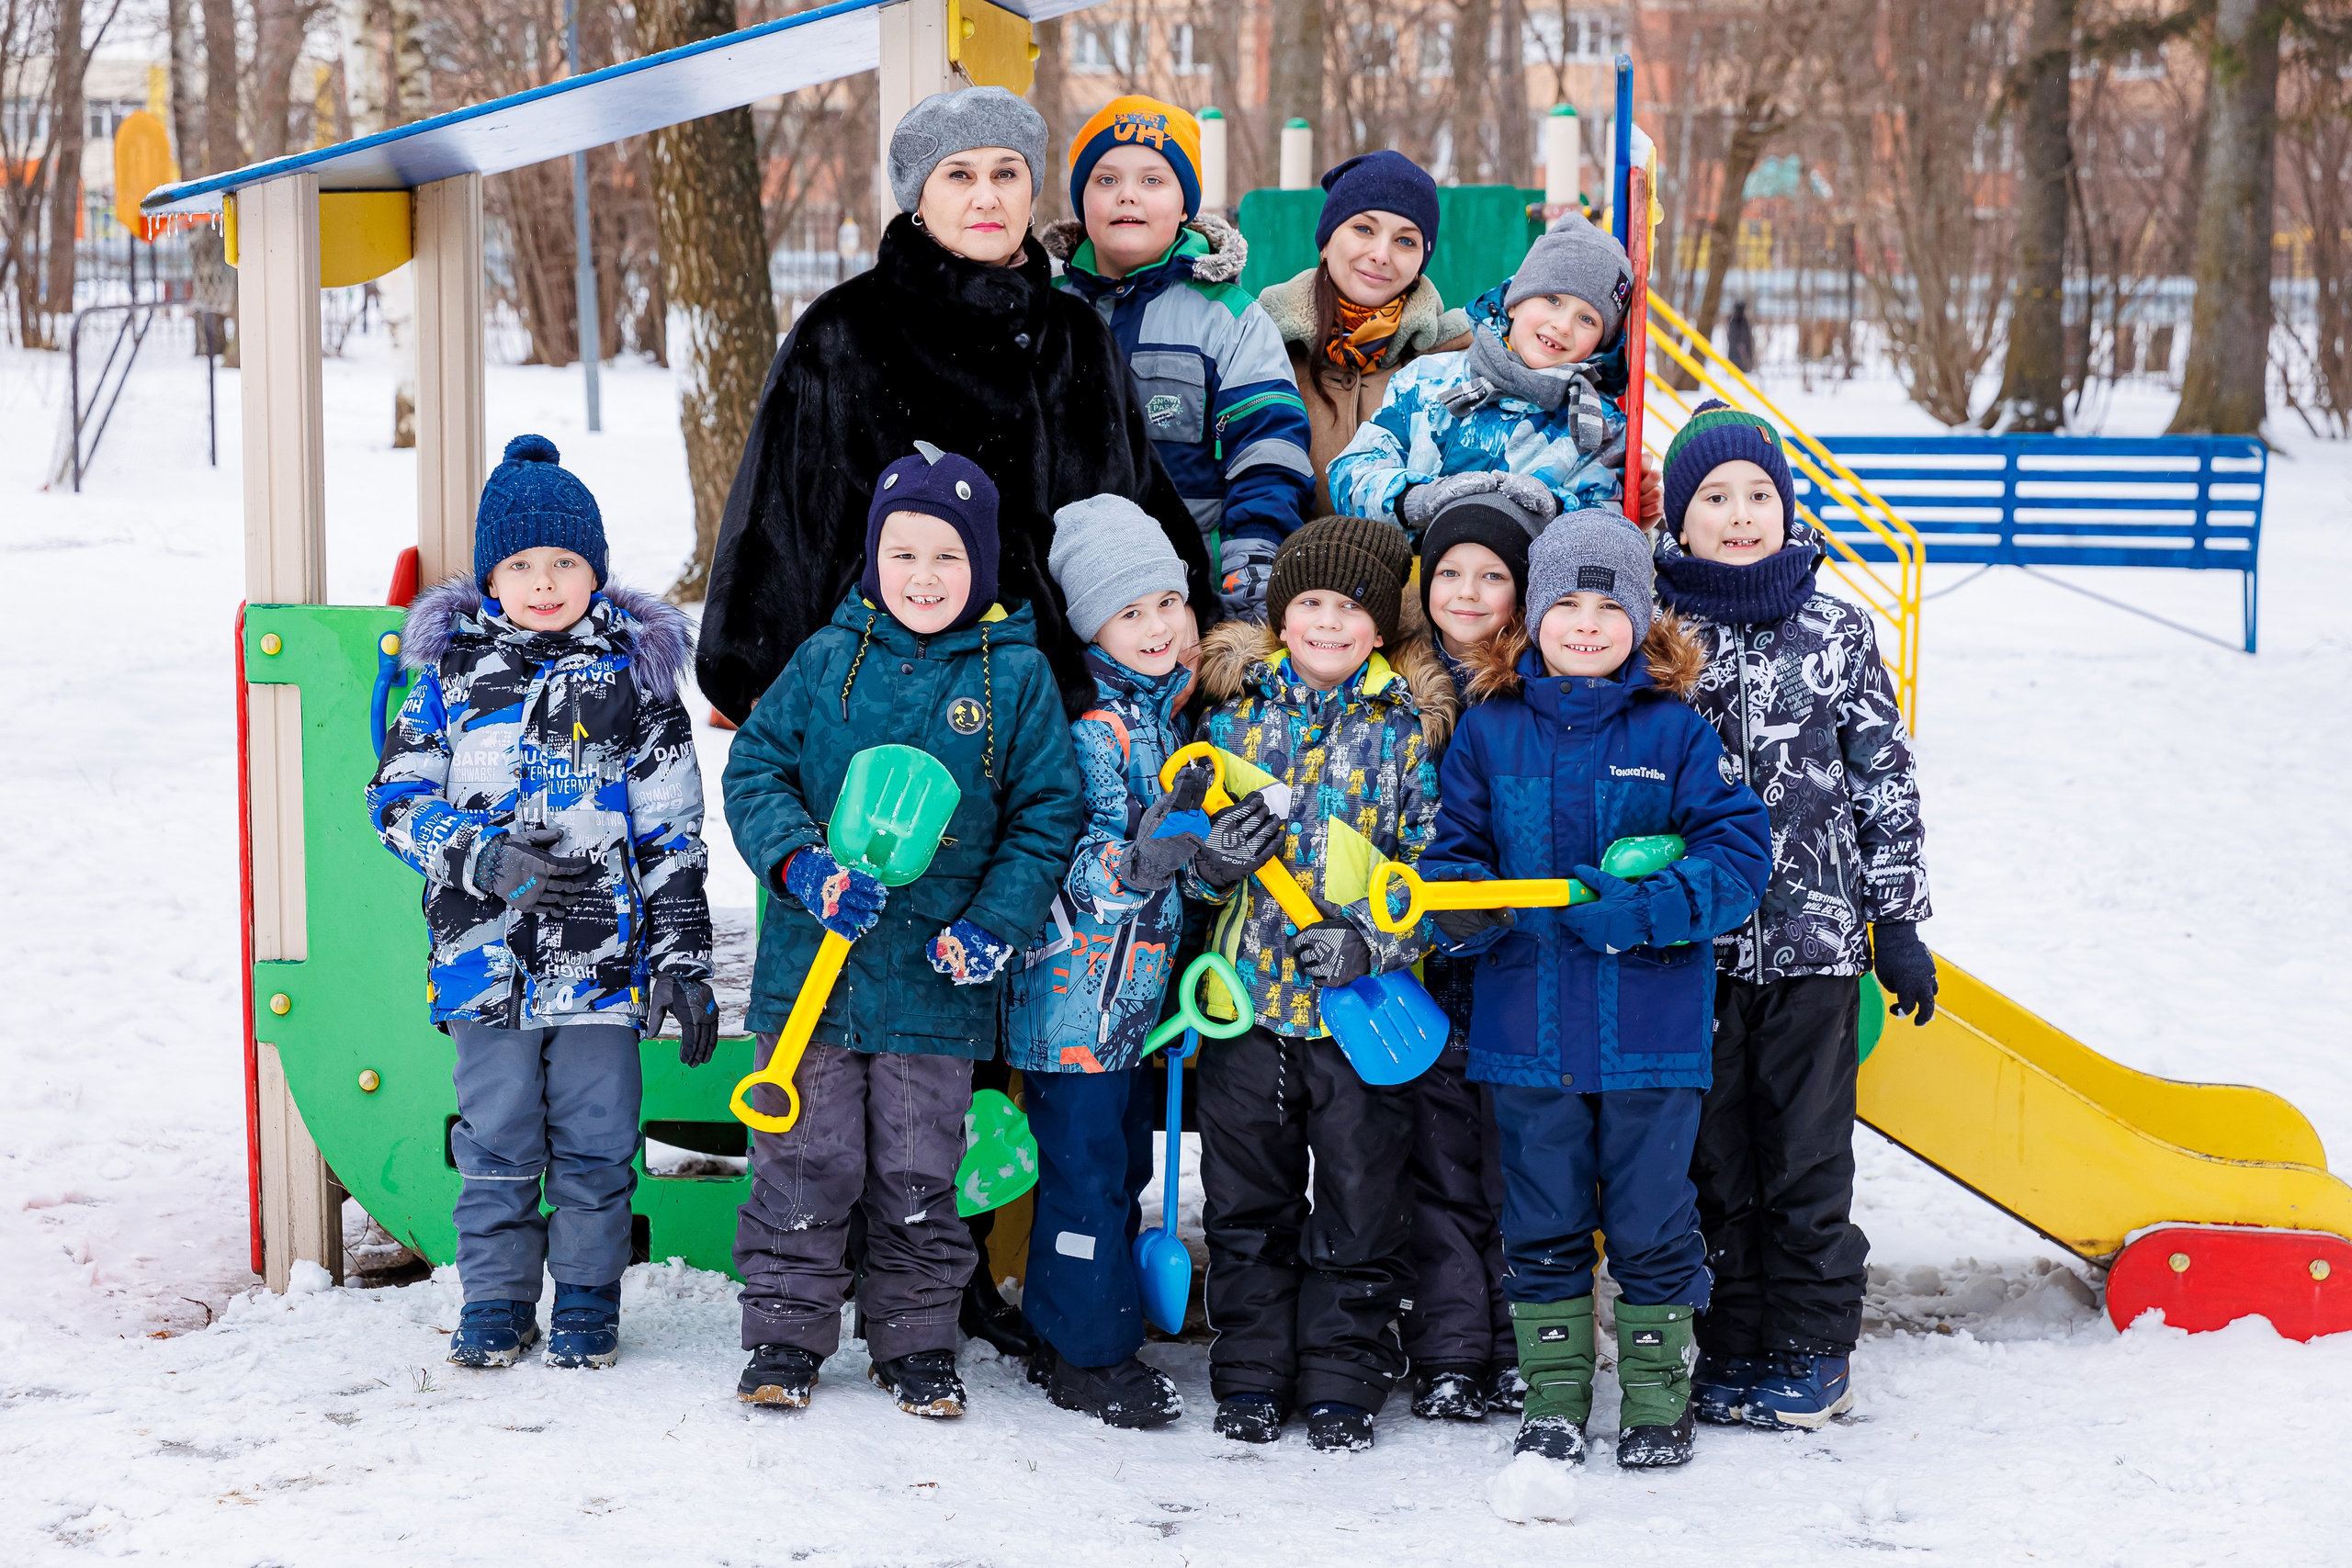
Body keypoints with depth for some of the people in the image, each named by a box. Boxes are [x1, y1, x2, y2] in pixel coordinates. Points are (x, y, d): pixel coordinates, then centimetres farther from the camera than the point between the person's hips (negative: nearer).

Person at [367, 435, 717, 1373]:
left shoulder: (633, 672, 3)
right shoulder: (452, 670, 4)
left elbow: (672, 830, 3)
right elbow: (397, 799, 3)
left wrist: (683, 957, -2)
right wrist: (482, 856, -15)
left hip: (603, 954, -1)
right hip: (485, 950, 1)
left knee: (594, 1141, 5)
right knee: (496, 1141, 7)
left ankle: (587, 1304, 19)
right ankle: (496, 1303, 20)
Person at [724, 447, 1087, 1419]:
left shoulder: (1016, 676, 0)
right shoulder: (828, 660, 2)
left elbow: (1049, 814, 3)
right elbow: (754, 768, 5)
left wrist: (992, 927, -8)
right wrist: (800, 863, -13)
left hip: (934, 975, 0)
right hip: (810, 963, 1)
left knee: (917, 1175, 8)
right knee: (803, 1164, 6)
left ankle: (917, 1344, 22)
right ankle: (785, 1336, 19)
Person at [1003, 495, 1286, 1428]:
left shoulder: (1169, 709, 9)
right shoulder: (1090, 727, -18)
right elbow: (1084, 868, -25)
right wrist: (1161, 852, -38)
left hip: (1134, 990, 9)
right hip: (1074, 991, -9)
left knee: (1123, 1161, 16)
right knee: (1087, 1169, -3)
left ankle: (1067, 1338, 28)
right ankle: (1088, 1358, 7)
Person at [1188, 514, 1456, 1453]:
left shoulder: (1409, 729, 1)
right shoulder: (1238, 714, 6)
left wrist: (1372, 938, -17)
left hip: (1364, 1003, -2)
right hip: (1249, 996, 2)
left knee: (1360, 1203, 4)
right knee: (1246, 1201, 9)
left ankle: (1343, 1379, 16)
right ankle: (1251, 1374, 20)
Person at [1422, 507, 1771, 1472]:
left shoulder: (1676, 731, -2)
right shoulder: (1488, 729, 4)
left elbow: (1740, 850, -6)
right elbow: (1452, 845, 10)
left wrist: (1646, 906, -19)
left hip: (1651, 1023, -2)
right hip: (1526, 1023, 2)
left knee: (1652, 1223, 6)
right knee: (1542, 1222, 11)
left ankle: (1656, 1396, 21)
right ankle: (1553, 1397, 23)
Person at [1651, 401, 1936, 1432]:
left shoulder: (1837, 634, 3)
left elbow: (1886, 783, 6)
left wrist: (1900, 924, 3)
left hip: (1813, 937, 0)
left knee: (1808, 1159, 3)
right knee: (1713, 1159, 6)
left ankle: (1812, 1355, 14)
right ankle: (1731, 1351, 16)